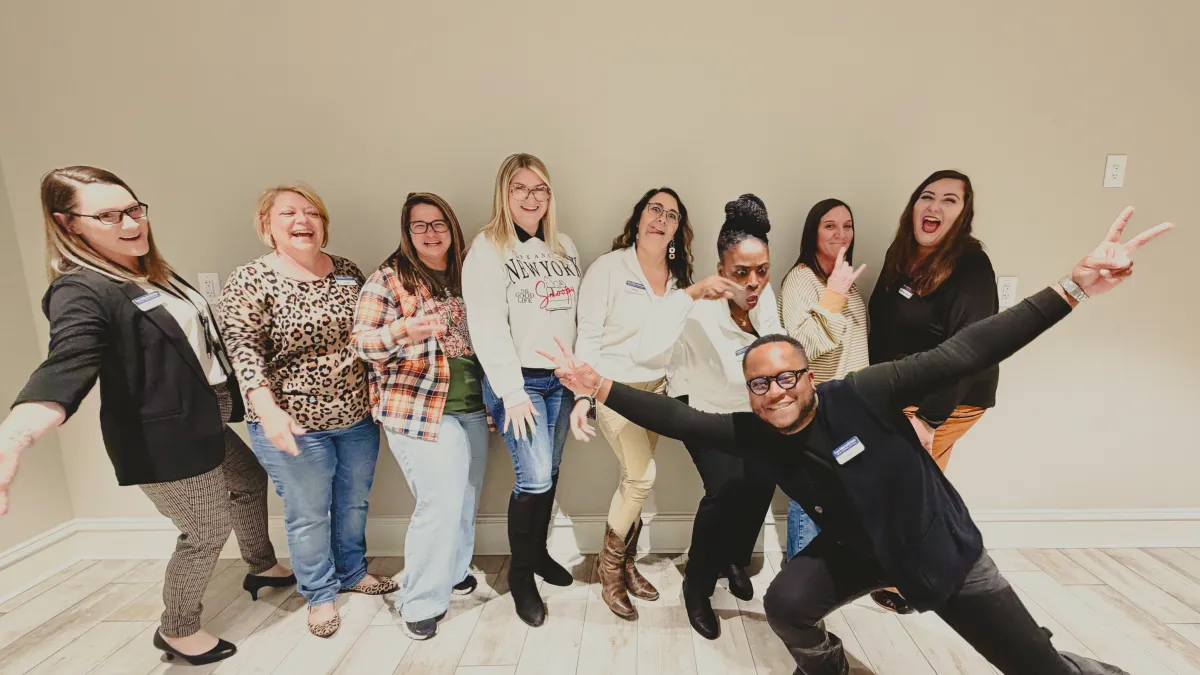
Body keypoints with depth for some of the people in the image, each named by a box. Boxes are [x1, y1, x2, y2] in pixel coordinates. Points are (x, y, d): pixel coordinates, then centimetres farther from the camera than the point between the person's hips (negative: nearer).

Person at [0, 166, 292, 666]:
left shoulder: (154, 274, 6)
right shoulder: (82, 292, -21)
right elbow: (67, 367, -37)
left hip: (205, 425, 9)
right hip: (164, 441, -9)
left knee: (249, 484, 24)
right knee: (207, 532, 7)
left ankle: (262, 568, 48)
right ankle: (177, 631, 33)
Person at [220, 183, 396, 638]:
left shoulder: (347, 272, 4)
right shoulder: (250, 281, -11)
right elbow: (244, 349, -17)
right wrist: (268, 410, -28)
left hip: (357, 415, 5)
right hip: (295, 423, -4)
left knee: (354, 502, 20)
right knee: (308, 515, 12)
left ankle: (352, 572, 43)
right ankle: (320, 594, 34)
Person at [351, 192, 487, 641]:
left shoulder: (466, 276, 12)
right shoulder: (388, 278, -6)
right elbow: (361, 341, -9)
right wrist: (406, 328, -27)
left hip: (472, 406, 6)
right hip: (419, 410, -6)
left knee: (466, 497, 15)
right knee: (442, 503, -8)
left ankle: (454, 570, 40)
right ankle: (420, 603, 14)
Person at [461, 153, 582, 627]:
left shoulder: (565, 247, 11)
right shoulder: (487, 248, -7)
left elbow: (578, 315, 12)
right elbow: (488, 327, -14)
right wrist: (511, 391, -17)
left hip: (562, 378, 6)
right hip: (518, 380, -5)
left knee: (549, 474, 13)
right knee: (533, 478, -7)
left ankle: (538, 553, 34)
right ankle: (520, 573, 16)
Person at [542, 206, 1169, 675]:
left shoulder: (860, 396, -30)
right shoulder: (754, 433, -19)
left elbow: (961, 353, -34)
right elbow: (676, 418, -23)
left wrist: (1073, 286, -41)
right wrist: (601, 388, -32)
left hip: (941, 544, -2)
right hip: (854, 549, 3)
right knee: (786, 604, -16)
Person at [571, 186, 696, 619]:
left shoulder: (679, 279, 5)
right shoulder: (609, 267, -11)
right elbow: (588, 337, -13)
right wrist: (583, 395, -18)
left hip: (656, 387, 5)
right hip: (614, 387, -5)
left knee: (635, 479, 9)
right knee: (642, 476, -9)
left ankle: (627, 564, 29)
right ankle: (609, 564, 15)